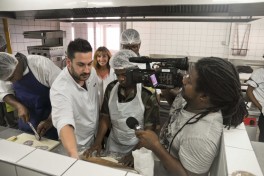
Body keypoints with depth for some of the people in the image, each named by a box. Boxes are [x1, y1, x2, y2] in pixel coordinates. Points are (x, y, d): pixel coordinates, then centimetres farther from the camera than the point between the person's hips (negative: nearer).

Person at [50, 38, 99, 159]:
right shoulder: (60, 89, -33)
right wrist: (74, 156, -60)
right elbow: (64, 124, -45)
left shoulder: (92, 72, -14)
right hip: (78, 146, -5)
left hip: (97, 137, 6)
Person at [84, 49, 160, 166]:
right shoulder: (111, 88, -9)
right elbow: (105, 117, -2)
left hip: (137, 147, -3)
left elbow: (149, 128, -16)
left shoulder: (147, 94, -20)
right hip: (113, 145, 4)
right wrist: (98, 142, -12)